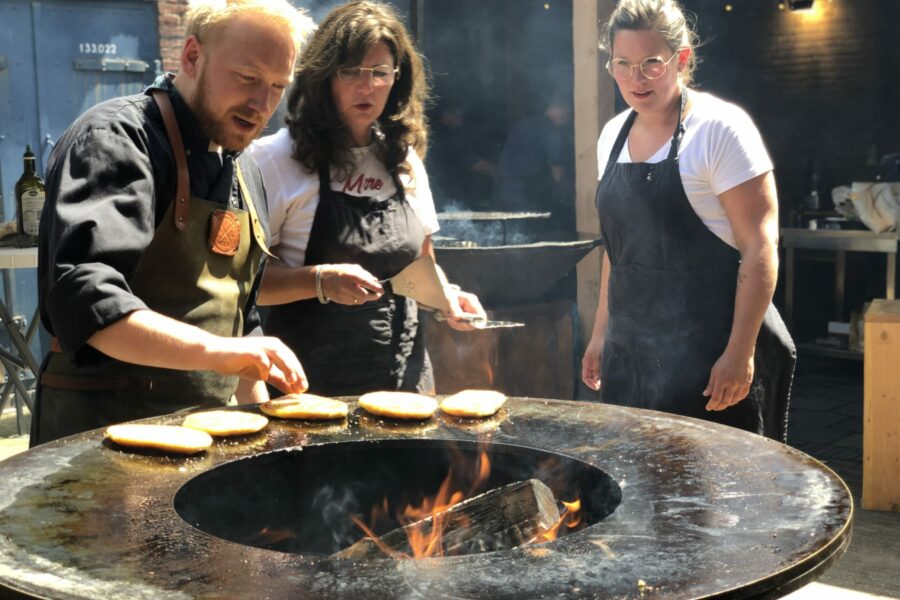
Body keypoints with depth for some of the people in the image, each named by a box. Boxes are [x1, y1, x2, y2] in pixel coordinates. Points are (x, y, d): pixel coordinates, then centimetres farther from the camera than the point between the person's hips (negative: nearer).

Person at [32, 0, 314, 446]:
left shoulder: (244, 173, 13)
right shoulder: (116, 138, -14)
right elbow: (83, 298, -28)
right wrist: (216, 351, -38)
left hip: (207, 425, 8)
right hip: (99, 426, -8)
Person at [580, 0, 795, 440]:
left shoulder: (719, 129, -12)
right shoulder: (613, 135, 9)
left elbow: (760, 247, -15)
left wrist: (740, 352, -19)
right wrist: (602, 333, 17)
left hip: (707, 352, -6)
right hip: (632, 350, 6)